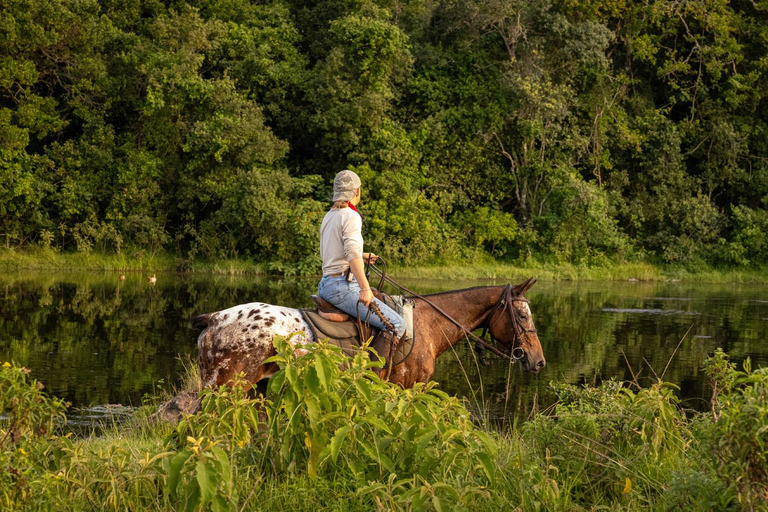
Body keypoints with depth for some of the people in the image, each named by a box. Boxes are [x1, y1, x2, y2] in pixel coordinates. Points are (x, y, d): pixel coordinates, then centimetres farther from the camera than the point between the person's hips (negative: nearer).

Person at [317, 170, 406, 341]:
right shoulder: (351, 216, -12)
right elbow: (353, 254, -25)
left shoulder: (329, 216, 16)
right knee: (397, 324, -14)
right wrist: (365, 288, -31)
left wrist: (363, 256, 32)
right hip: (343, 286, -10)